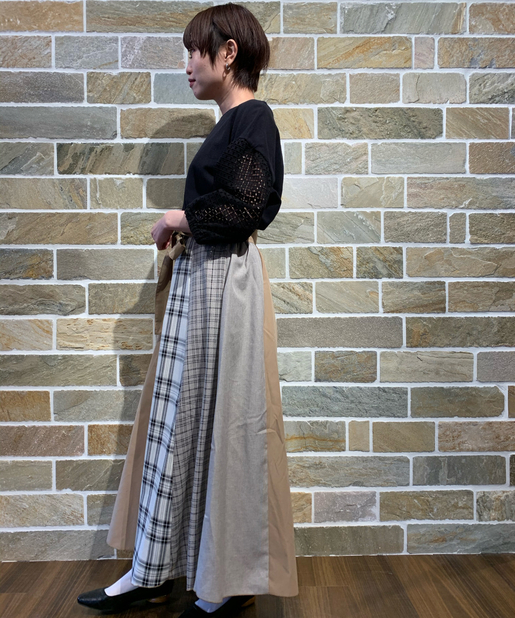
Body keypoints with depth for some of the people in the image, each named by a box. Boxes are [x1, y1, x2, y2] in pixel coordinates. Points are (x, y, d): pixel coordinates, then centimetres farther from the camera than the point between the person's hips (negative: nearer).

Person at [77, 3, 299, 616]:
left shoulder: (253, 118, -9)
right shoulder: (231, 122, 19)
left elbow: (243, 210, -20)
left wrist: (181, 219, -6)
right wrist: (183, 237, 8)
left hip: (225, 281, -10)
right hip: (196, 277, 10)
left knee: (221, 421, -1)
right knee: (176, 418, 11)